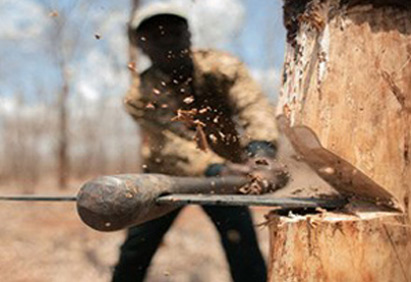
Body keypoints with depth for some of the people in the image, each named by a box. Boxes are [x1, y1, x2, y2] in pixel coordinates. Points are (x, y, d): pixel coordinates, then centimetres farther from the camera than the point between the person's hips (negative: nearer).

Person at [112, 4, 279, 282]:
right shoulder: (140, 96, -17)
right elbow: (171, 145, -29)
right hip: (166, 175, 1)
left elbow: (253, 104, -30)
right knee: (135, 250, 4)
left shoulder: (221, 67, -15)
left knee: (246, 256, -8)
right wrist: (212, 168, -46)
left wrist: (261, 142, -52)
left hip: (225, 173, 0)